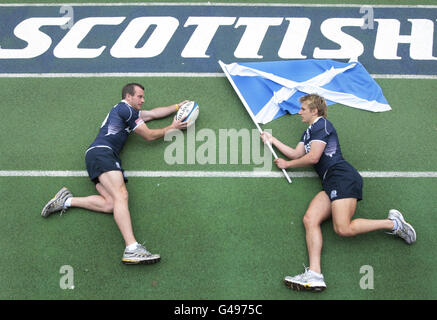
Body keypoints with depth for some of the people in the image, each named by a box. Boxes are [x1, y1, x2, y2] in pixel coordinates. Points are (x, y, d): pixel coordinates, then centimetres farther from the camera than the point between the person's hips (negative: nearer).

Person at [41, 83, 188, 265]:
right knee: (121, 195, -29)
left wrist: (178, 106, 42)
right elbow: (149, 135, 6)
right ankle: (132, 249, -45)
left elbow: (153, 113, 42)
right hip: (101, 152, -10)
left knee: (111, 204, -14)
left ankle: (66, 200, -8)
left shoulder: (128, 111, 32)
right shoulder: (126, 109, 2)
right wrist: (172, 128, 19)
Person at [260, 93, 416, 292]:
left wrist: (286, 164, 7)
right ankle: (314, 274, -28)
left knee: (343, 229, -25)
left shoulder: (321, 125, 1)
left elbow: (313, 157, -6)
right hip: (330, 183, 9)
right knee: (309, 219, -14)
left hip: (342, 176, -9)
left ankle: (392, 223, -6)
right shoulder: (308, 132, 31)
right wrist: (272, 140, 34)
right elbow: (296, 154, 27)